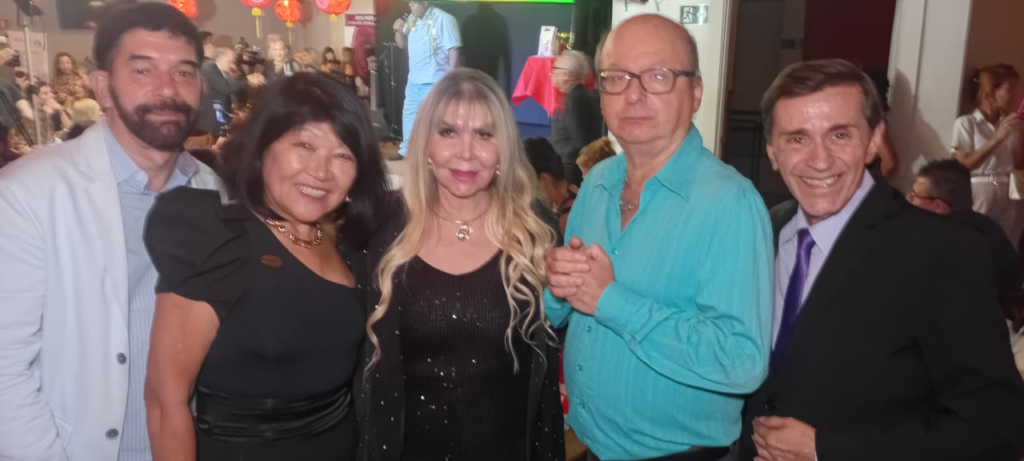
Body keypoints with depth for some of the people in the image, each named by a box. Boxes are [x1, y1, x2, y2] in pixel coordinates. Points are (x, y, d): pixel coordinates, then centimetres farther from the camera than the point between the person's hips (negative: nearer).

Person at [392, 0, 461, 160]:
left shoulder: (444, 19, -14)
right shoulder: (413, 20, 9)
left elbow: (453, 50, -16)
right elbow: (403, 45, 18)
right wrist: (399, 31, -4)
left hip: (435, 82, -8)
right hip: (414, 80, 8)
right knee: (409, 113, 18)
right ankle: (406, 149, 33)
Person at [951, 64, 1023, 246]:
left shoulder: (1009, 124, 12)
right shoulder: (966, 123, -4)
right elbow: (964, 165, -12)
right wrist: (997, 138, -18)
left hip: (1009, 203, 5)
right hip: (978, 201, -5)